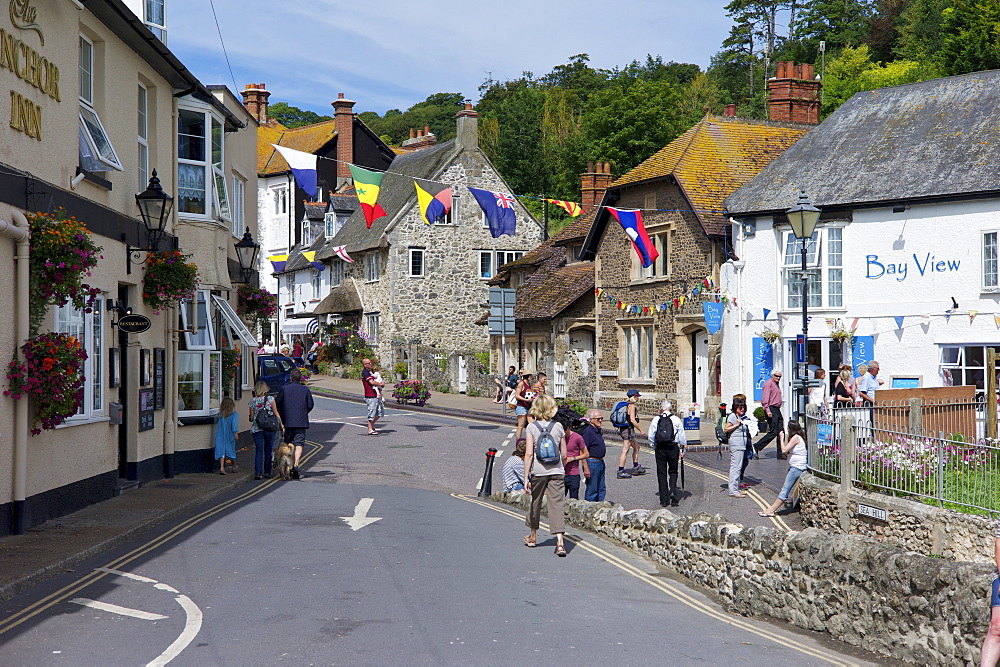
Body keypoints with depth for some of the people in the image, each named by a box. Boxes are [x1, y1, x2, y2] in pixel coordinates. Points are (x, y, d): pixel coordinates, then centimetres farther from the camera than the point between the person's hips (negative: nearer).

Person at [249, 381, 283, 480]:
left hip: (256, 428, 1)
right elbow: (276, 413, -3)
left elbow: (251, 418, 4)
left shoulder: (253, 401, 0)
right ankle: (267, 471, 17)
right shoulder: (270, 399, -4)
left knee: (259, 450, 1)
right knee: (268, 449, 12)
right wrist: (281, 424, 3)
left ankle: (258, 472, -9)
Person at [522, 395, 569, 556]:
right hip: (556, 471, 1)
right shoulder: (558, 427, 2)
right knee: (556, 505, -4)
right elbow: (564, 455, 5)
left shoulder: (531, 427, -4)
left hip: (538, 471, -1)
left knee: (535, 502, 18)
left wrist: (526, 477, -8)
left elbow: (529, 454, -11)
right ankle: (559, 542, -17)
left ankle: (533, 536, 35)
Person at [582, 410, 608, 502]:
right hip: (592, 462, -10)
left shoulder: (598, 430, 13)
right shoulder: (588, 431, -17)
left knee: (601, 489, 14)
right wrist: (586, 468, -23)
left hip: (600, 462, 10)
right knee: (592, 490, -4)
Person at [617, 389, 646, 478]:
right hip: (628, 430, -10)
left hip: (623, 429, 10)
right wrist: (641, 430, -14)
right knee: (625, 451, -8)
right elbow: (632, 420, -21)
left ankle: (636, 467, 27)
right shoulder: (632, 405, -14)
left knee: (636, 447, 21)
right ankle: (620, 472, -7)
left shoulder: (627, 405, 14)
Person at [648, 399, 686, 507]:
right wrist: (682, 450, 10)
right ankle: (673, 491, -10)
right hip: (673, 447, 0)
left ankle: (664, 500, 6)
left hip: (660, 448, 0)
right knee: (673, 472, 13)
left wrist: (654, 448, 15)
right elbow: (682, 436, 2)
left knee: (661, 474, 6)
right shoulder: (676, 419, 0)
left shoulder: (655, 420, 1)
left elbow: (651, 436, 2)